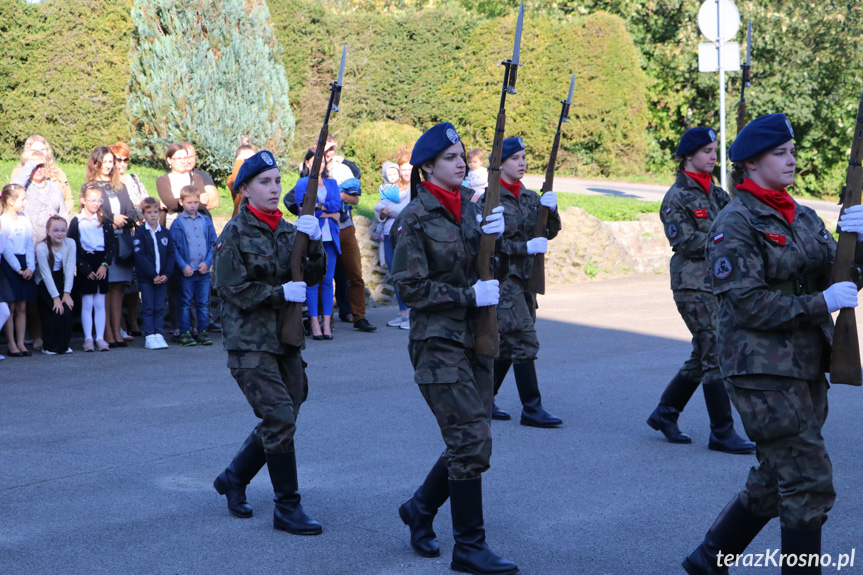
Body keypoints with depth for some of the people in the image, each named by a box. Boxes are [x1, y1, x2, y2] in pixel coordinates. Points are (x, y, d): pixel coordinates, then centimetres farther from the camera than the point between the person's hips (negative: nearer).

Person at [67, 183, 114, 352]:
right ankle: (88, 339, 3)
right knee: (87, 303, -1)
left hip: (101, 266, 2)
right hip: (84, 266, -2)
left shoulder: (105, 221, 7)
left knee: (100, 303, 4)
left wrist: (104, 265, -9)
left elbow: (111, 246, 5)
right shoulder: (76, 222, -1)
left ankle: (100, 338, 7)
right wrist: (85, 269, -10)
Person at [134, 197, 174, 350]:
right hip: (145, 278, -3)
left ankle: (158, 334, 9)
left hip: (162, 277, 3)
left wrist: (166, 274, -6)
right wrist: (153, 275, -15)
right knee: (148, 308, -3)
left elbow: (171, 254, 8)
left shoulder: (165, 233, 9)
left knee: (160, 308, 4)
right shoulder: (140, 232, -3)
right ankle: (149, 337, 0)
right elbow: (140, 255, -10)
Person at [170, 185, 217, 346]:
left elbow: (213, 244, 8)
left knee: (204, 302, 7)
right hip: (186, 271, -3)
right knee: (186, 302, 3)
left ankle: (202, 331, 14)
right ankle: (185, 333, 8)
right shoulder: (178, 224, -1)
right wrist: (183, 266, -12)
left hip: (203, 270, 3)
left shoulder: (206, 221, 8)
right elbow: (173, 247, -4)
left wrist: (207, 262, -5)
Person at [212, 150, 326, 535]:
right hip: (249, 341, -7)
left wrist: (312, 242, -12)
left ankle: (233, 478, 31)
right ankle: (288, 508, -3)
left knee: (280, 421, 9)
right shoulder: (236, 234, -6)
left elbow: (314, 276, 5)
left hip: (285, 339, 7)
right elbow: (232, 288, -11)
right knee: (280, 419, -12)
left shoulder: (288, 231, 12)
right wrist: (281, 293, -15)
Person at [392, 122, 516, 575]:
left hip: (474, 337, 7)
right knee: (472, 440, -10)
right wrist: (469, 296, -16)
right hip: (437, 339, -7)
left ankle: (420, 508, 32)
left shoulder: (468, 206, 10)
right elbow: (412, 288, -13)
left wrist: (495, 236, -7)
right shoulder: (415, 219, -10)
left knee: (469, 442, 10)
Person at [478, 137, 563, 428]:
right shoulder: (489, 200, -9)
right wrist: (526, 247, -20)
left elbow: (551, 232, 8)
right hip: (502, 278, -7)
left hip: (525, 278, 8)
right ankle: (532, 409, -6)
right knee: (524, 343, -10)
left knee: (508, 345, 11)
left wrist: (551, 210, -11)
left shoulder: (530, 197, 12)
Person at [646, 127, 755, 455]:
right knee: (717, 356, -9)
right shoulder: (677, 197, -8)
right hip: (694, 285, -8)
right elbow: (686, 242, -16)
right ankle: (722, 433, -3)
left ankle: (665, 413, 26)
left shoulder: (715, 193, 16)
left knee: (703, 356, 13)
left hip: (718, 284, 8)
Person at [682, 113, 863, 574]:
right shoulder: (735, 223, -10)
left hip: (805, 365, 8)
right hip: (761, 368, -8)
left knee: (775, 480, 15)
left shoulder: (801, 217, 14)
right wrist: (820, 303, -19)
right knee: (808, 482, -8)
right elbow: (747, 303, -17)